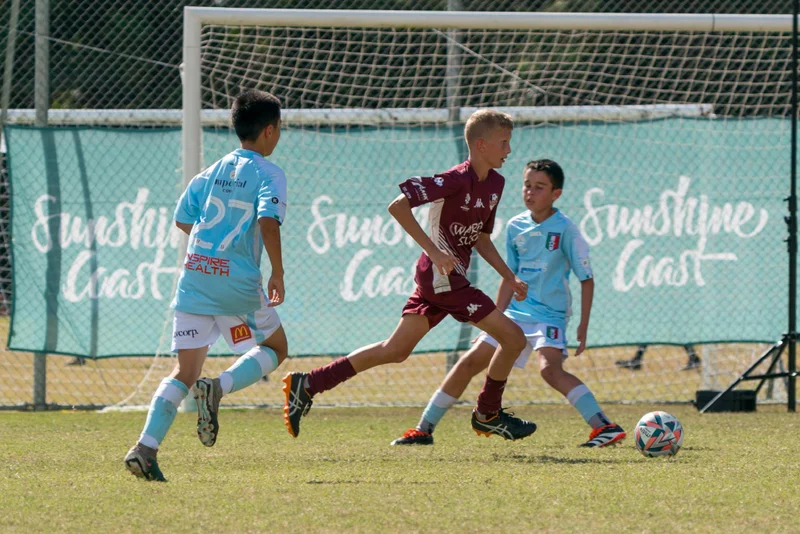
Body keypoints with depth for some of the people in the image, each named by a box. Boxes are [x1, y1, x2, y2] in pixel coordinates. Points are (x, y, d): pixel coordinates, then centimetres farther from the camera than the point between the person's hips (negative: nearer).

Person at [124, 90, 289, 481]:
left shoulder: (212, 172, 14)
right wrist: (278, 273, -13)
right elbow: (268, 222, -19)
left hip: (195, 273, 5)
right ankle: (218, 388, -11)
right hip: (239, 283, -5)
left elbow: (182, 220, 19)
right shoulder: (269, 175, -3)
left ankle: (145, 447, -13)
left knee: (186, 370, 5)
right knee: (275, 348, 17)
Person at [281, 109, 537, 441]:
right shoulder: (457, 180, -17)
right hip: (444, 276, -9)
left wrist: (509, 277, 14)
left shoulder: (495, 183, 11)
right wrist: (434, 251, -25)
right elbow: (398, 206, -22)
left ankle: (308, 385, 8)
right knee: (513, 338, -6)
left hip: (434, 278, 9)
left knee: (395, 351, 9)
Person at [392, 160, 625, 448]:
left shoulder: (565, 228, -10)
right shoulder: (515, 227, 7)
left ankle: (605, 427, -36)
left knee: (550, 368, -31)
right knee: (468, 363, 4)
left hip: (550, 316, -6)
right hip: (516, 313, 6)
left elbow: (586, 278, -6)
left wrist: (583, 326, -12)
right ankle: (424, 429, 15)